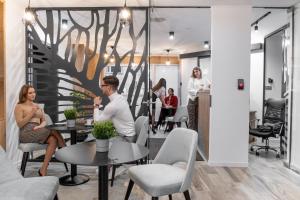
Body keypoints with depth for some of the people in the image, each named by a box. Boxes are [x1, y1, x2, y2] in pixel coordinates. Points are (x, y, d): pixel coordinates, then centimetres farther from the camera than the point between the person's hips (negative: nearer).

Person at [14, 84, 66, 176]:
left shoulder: (38, 106, 23)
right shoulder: (19, 107, 8)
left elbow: (44, 121, 16)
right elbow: (20, 124, -4)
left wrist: (40, 126, -8)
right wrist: (31, 114, -13)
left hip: (38, 132, 5)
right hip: (26, 133, -4)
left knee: (53, 140, -29)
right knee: (53, 130, -25)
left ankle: (43, 169, -28)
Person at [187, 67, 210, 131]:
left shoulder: (204, 80, 12)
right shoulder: (191, 79, 5)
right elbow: (189, 90, -6)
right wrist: (197, 91, -21)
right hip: (192, 100, -2)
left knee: (197, 118, 6)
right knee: (191, 118, -2)